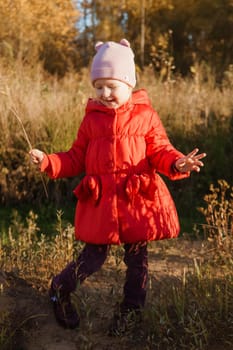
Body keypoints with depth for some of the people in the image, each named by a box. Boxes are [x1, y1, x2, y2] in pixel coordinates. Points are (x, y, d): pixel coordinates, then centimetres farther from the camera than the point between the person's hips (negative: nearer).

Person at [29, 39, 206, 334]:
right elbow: (76, 159, 10)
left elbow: (160, 152, -1)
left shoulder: (145, 115, 2)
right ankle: (60, 290, 31)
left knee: (136, 257, 11)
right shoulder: (92, 118, 7)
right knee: (94, 256, 4)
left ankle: (130, 309, 31)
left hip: (138, 198, 0)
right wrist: (48, 162, -4)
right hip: (100, 201, 1)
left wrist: (177, 163, -21)